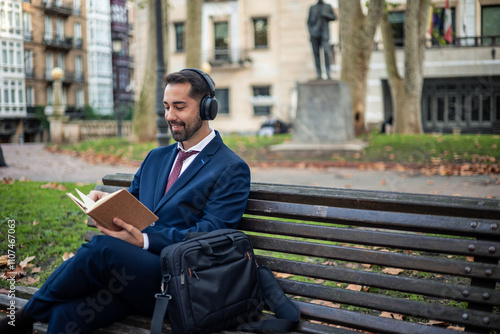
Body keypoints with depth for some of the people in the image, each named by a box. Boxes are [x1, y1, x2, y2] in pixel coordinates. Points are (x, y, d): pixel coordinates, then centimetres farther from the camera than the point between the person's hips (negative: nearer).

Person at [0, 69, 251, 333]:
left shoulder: (232, 169, 1)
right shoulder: (155, 158, 24)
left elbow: (210, 235, -9)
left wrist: (144, 240, -21)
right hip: (134, 265, 6)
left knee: (102, 247, -29)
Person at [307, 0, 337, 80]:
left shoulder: (328, 7, 10)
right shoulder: (312, 8, 11)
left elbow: (334, 17, 9)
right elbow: (309, 22, 10)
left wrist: (326, 15, -8)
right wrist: (310, 32, -5)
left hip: (324, 34, -1)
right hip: (314, 35, 1)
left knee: (326, 51, -19)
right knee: (316, 54, -3)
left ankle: (328, 73, -18)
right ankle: (319, 74, 0)